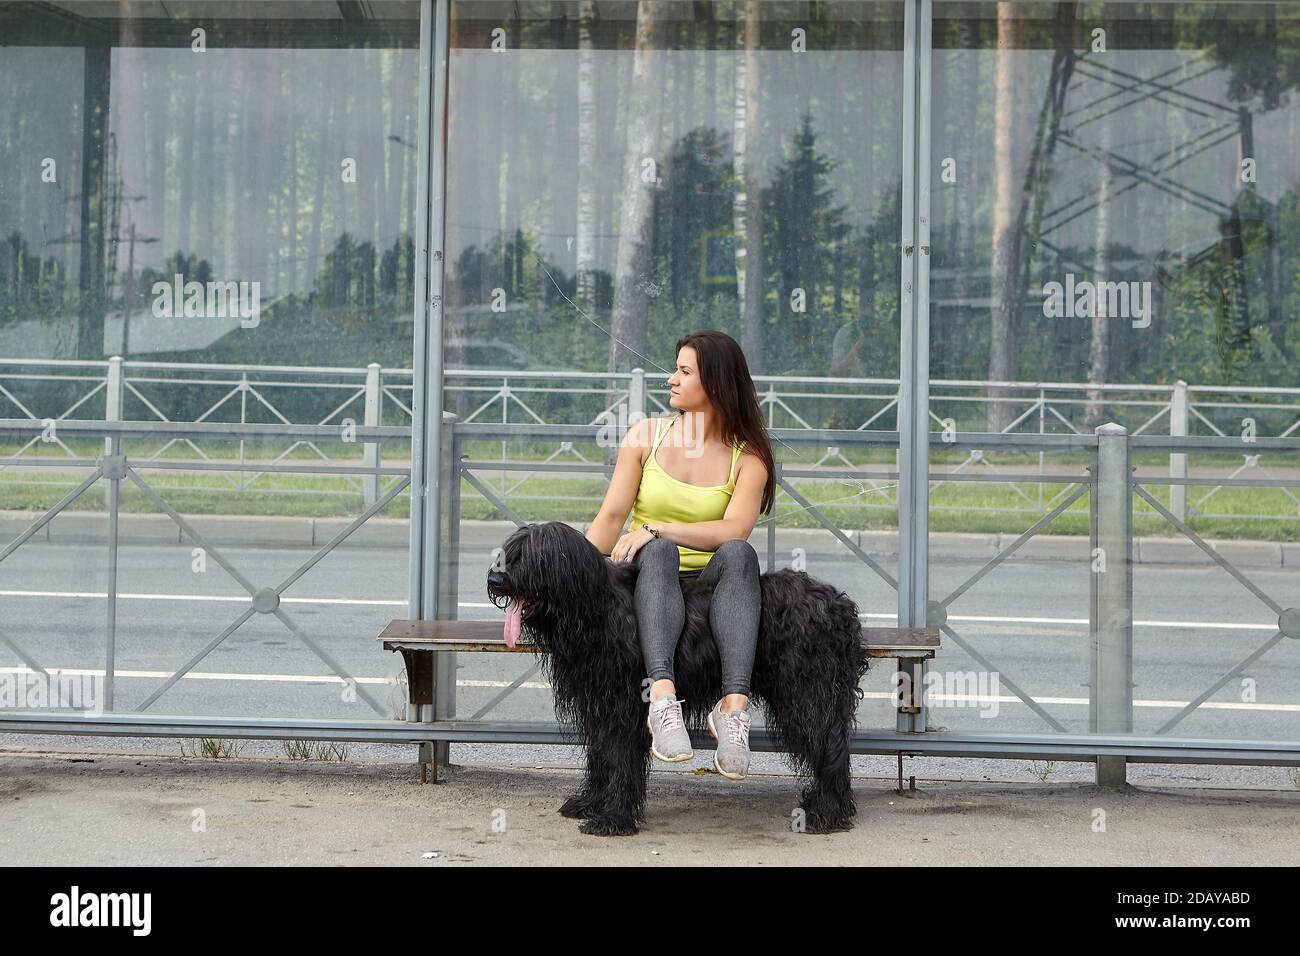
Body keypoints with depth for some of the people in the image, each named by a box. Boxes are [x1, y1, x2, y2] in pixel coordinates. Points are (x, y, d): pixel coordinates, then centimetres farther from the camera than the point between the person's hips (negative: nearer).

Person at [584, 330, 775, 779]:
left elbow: (734, 530, -14)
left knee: (739, 553, -34)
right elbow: (610, 517, 2)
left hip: (711, 586, 0)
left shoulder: (748, 457, 3)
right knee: (660, 552, -35)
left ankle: (733, 706, -51)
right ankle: (662, 698, -57)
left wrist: (655, 530, -23)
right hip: (650, 580, 0)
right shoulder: (646, 436, 9)